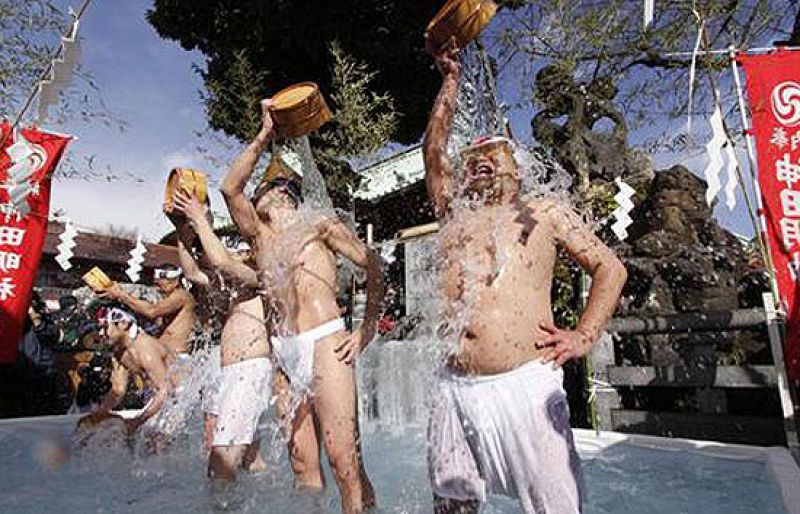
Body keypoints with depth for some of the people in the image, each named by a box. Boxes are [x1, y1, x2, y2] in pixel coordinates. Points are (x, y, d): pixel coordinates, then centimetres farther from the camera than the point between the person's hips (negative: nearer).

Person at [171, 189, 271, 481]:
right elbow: (194, 272, 24)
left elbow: (222, 261, -19)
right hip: (230, 374, 10)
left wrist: (200, 219, -9)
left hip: (251, 370, -10)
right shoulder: (236, 284, 22)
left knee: (223, 460, -12)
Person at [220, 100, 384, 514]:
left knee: (344, 460, -10)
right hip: (284, 354, 5)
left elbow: (373, 267, 6)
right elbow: (230, 188, 12)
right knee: (302, 462, 5)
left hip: (324, 345, -5)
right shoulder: (260, 235, 22)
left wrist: (367, 329, -2)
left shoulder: (321, 225, 9)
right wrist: (264, 136, 10)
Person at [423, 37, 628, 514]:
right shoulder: (454, 213, 20)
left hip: (525, 383, -3)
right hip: (456, 386, 4)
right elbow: (433, 149, 17)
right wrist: (451, 78, 22)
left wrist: (584, 335, -3)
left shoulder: (543, 213, 13)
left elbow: (611, 267, 10)